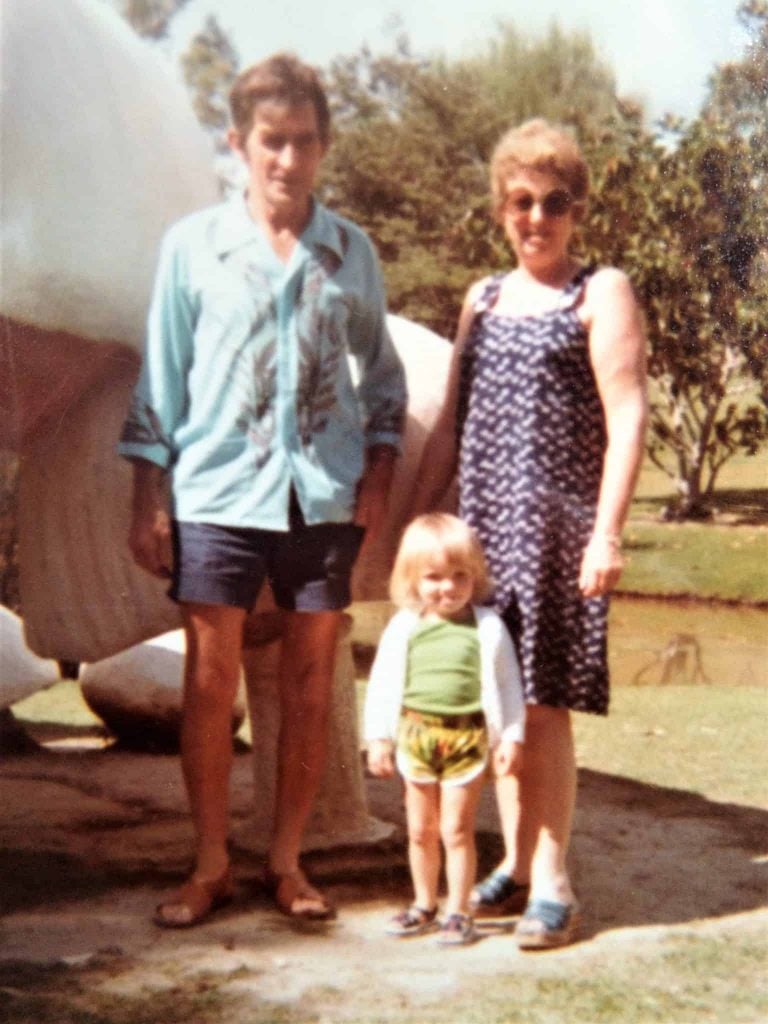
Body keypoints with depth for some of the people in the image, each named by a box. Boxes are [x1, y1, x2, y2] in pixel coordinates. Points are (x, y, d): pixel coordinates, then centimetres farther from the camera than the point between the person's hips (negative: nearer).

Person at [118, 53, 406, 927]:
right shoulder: (193, 244, 3)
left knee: (309, 683, 6)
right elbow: (160, 377, 4)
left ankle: (287, 860, 18)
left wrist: (379, 469, 2)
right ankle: (209, 863, 14)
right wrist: (147, 498, 0)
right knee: (210, 680, 0)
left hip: (325, 494, 2)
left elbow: (383, 372, 15)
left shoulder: (351, 251, 8)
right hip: (218, 491, -1)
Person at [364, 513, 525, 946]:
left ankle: (459, 911, 13)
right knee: (421, 830, 14)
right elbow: (383, 684, 3)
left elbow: (507, 685, -1)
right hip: (415, 736, 3)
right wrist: (379, 737, 0)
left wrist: (511, 736, -4)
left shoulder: (488, 627, -5)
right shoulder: (403, 627, 0)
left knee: (456, 829, 1)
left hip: (467, 739, -3)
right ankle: (425, 905, 30)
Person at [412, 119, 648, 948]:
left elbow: (627, 417, -7)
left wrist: (607, 533, -16)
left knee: (543, 706, -5)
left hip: (555, 524, -5)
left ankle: (551, 882, 5)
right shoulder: (483, 299, 17)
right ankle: (513, 865, 20)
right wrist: (416, 522, 14)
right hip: (485, 523, 5)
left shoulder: (601, 292, 1)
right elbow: (450, 423, 19)